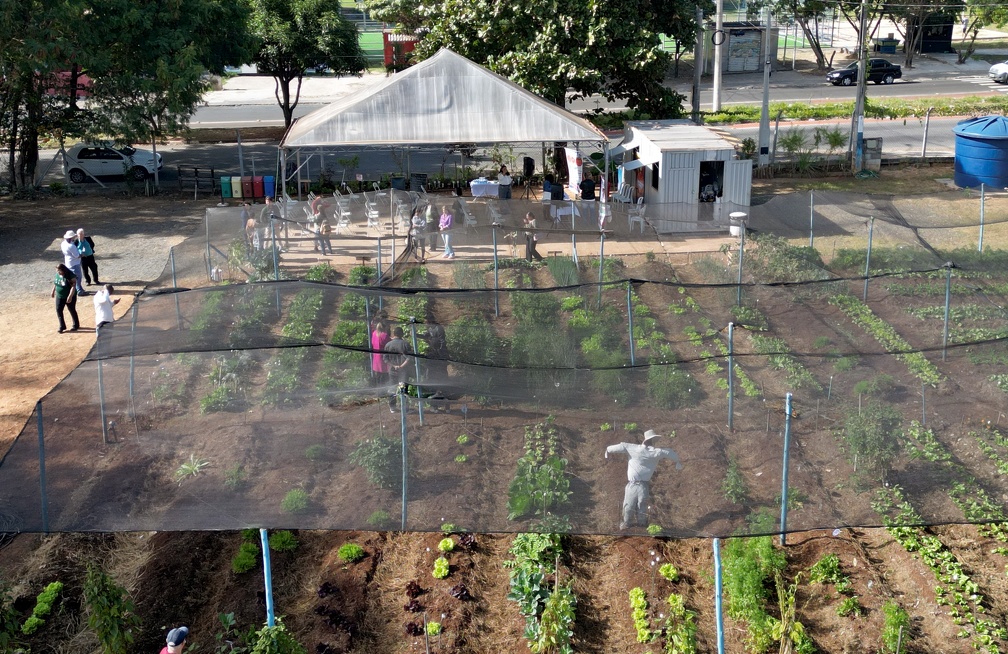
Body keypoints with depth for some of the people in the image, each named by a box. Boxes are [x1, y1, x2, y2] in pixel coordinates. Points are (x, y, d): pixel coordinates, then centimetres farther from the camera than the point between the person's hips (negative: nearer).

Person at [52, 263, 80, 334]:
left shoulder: (70, 276, -23)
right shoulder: (57, 274, -1)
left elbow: (73, 286, -26)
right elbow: (55, 283, 16)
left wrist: (70, 297, -31)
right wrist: (53, 291, 20)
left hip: (69, 297, -6)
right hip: (59, 296, 6)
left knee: (72, 310, 8)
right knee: (58, 310, 3)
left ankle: (76, 325, 26)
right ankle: (62, 326, 15)